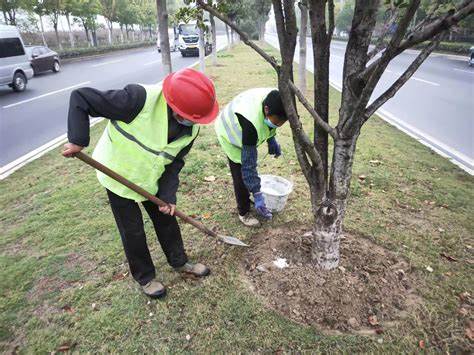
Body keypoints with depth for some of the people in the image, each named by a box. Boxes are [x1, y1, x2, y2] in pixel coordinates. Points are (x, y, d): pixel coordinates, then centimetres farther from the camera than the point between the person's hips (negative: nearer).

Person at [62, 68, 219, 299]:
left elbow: (176, 160, -4)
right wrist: (78, 140, -32)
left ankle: (179, 262, 41)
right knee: (133, 232, 8)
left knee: (166, 218, 16)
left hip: (152, 180, 5)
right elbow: (80, 98, -27)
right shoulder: (140, 98, -36)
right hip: (118, 175, -5)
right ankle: (145, 277, 34)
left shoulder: (191, 127, -16)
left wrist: (168, 194, -11)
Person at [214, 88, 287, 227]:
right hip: (230, 133, -6)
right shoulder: (250, 122, -46)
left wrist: (271, 140, -2)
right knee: (241, 176, -5)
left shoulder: (274, 99, -28)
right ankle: (244, 213, 15)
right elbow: (248, 163, -39)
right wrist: (257, 195, -35)